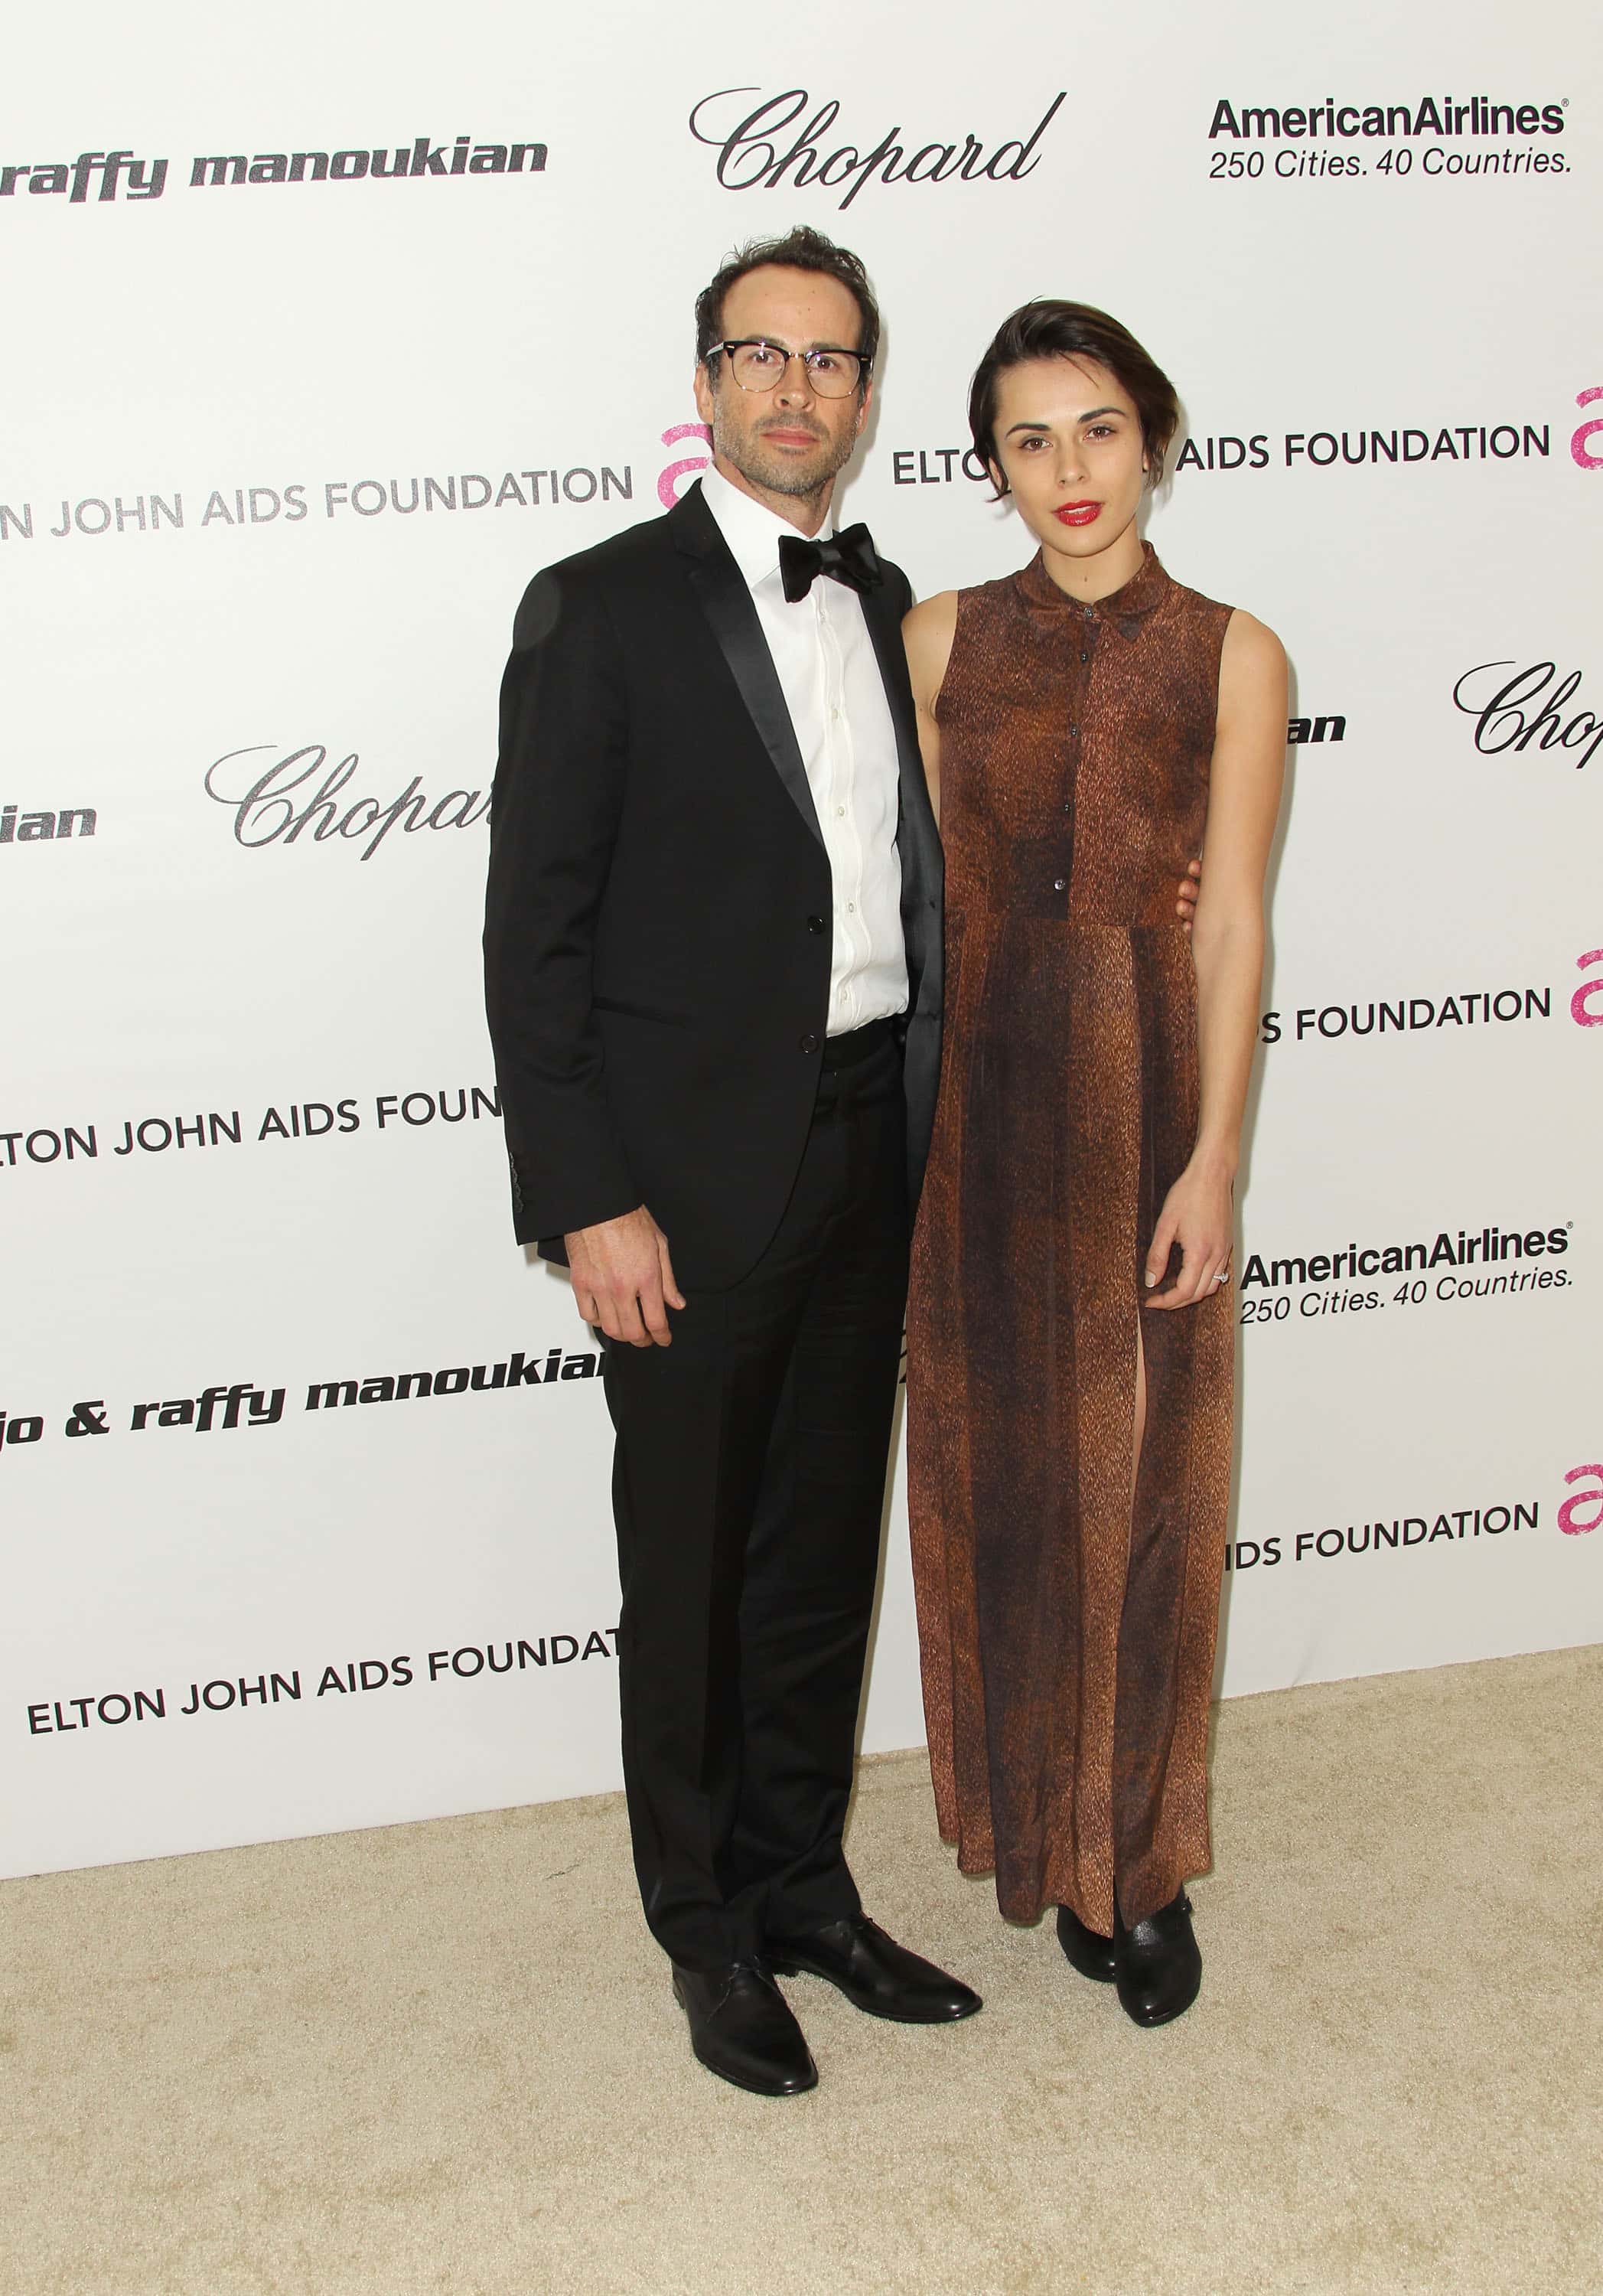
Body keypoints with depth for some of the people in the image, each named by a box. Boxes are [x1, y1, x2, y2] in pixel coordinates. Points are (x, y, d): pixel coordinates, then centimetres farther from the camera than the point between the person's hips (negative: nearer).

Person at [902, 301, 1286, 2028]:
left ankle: (1144, 1858, 23)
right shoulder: (943, 639, 3)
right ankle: (1049, 1834, 29)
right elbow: (919, 892, 5)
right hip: (973, 1086, 2)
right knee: (998, 1469, 9)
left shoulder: (1231, 657, -1)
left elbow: (1232, 923, -4)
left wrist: (1213, 1157, -10)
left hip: (1143, 1085, -1)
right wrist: (902, 1121, 2)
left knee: (1143, 1479, 6)